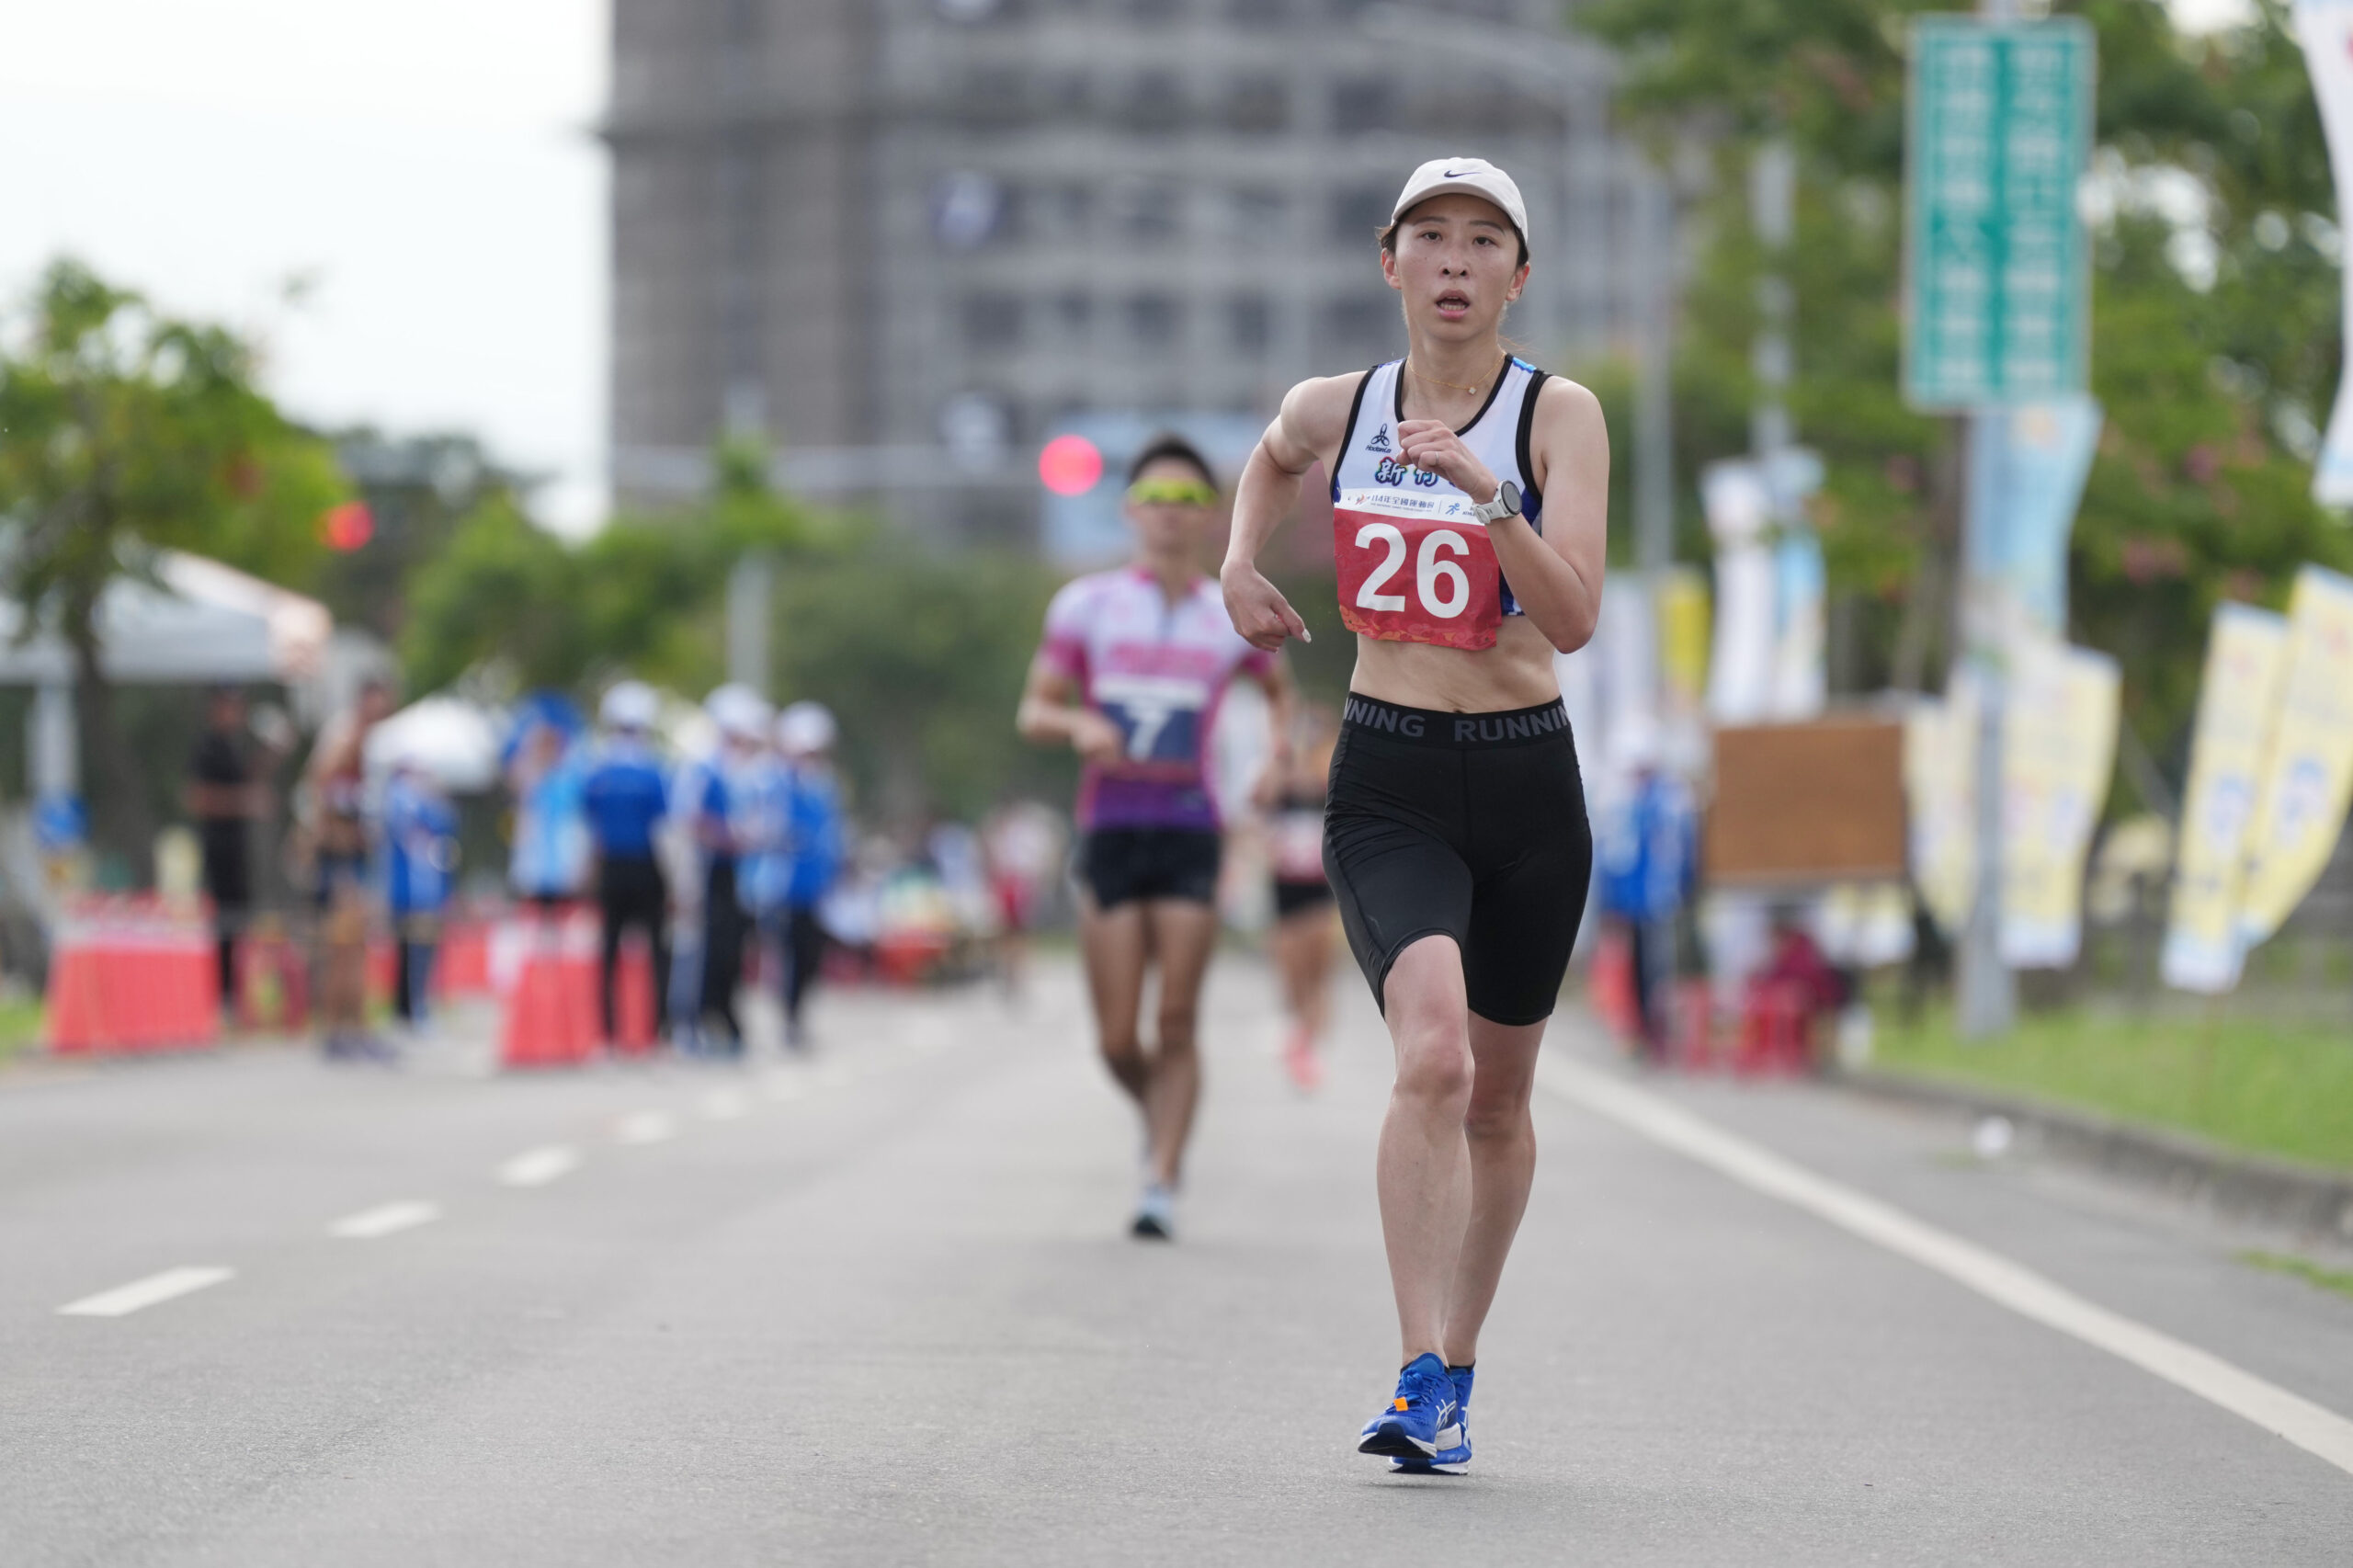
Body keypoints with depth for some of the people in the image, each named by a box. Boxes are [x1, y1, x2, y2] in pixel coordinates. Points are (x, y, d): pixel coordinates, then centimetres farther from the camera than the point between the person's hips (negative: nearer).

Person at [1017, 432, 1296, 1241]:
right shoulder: (1087, 605, 4)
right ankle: (1159, 1118, 30)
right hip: (1109, 832, 0)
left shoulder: (1232, 618, 7)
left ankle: (1161, 1186, -6)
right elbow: (1033, 710, 3)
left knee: (1176, 1025, -9)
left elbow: (1279, 689, 26)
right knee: (1118, 1039, -1)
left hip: (1190, 837, 0)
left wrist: (1279, 744, 5)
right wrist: (1078, 724, -19)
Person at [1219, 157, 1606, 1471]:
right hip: (1387, 784, 0)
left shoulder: (1560, 414, -5)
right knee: (1433, 1053, -24)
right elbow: (1274, 461, 30)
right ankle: (1423, 1380, -26)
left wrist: (1487, 498, -28)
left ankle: (1456, 1372, 31)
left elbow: (1575, 620, -16)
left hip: (1527, 783, 0)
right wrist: (1240, 564, 14)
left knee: (1498, 1099, 12)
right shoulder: (1336, 408, 3)